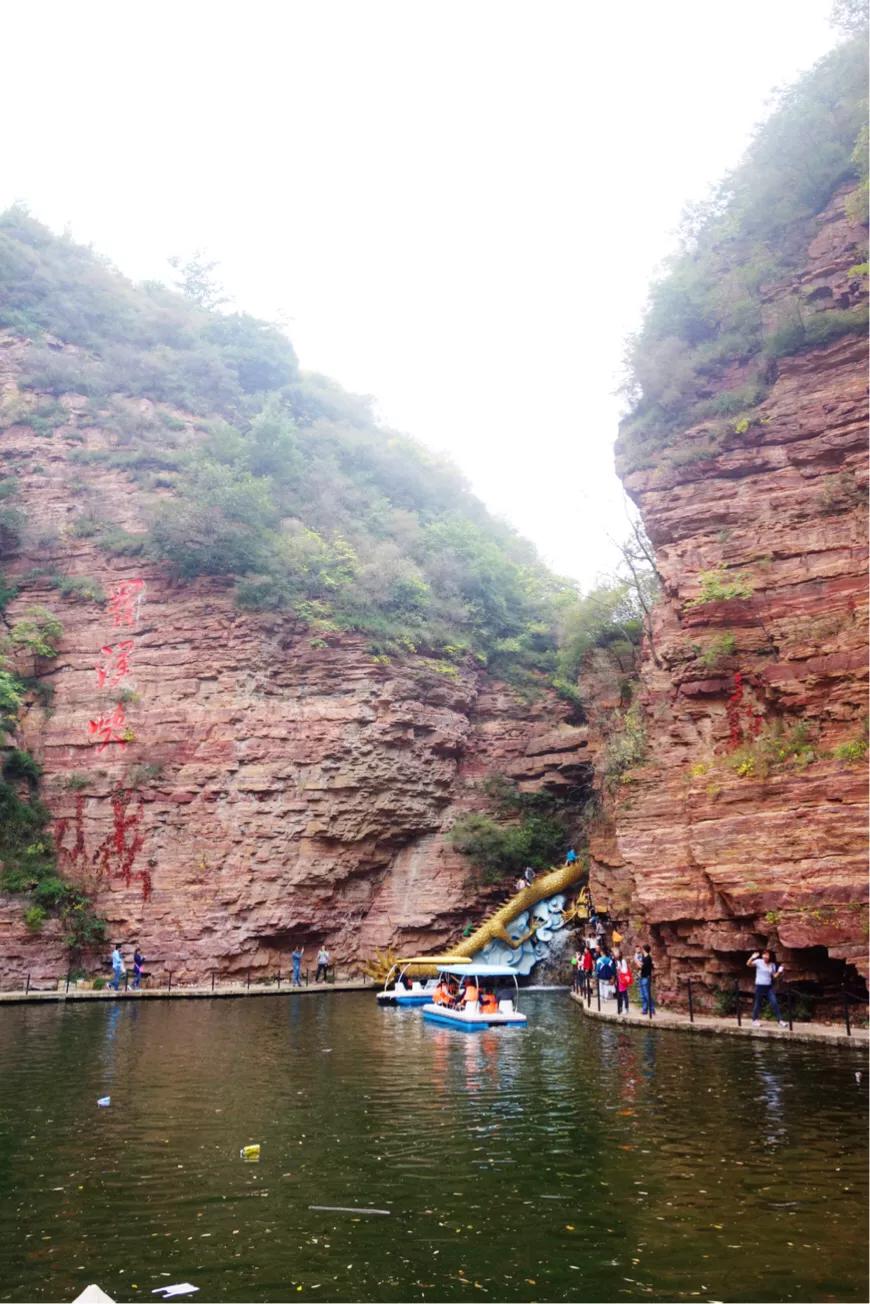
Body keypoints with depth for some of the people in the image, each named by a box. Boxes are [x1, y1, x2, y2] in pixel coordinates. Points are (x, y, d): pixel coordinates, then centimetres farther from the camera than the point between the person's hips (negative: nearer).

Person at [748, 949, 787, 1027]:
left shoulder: (772, 965, 8)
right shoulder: (759, 962, -8)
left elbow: (774, 976, 10)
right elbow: (748, 964, -20)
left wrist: (779, 971, -5)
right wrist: (752, 957, -35)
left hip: (769, 986, 4)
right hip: (760, 986, -4)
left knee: (774, 1003, -2)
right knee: (758, 1003, 4)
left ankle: (780, 1020, 3)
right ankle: (755, 1020, 19)